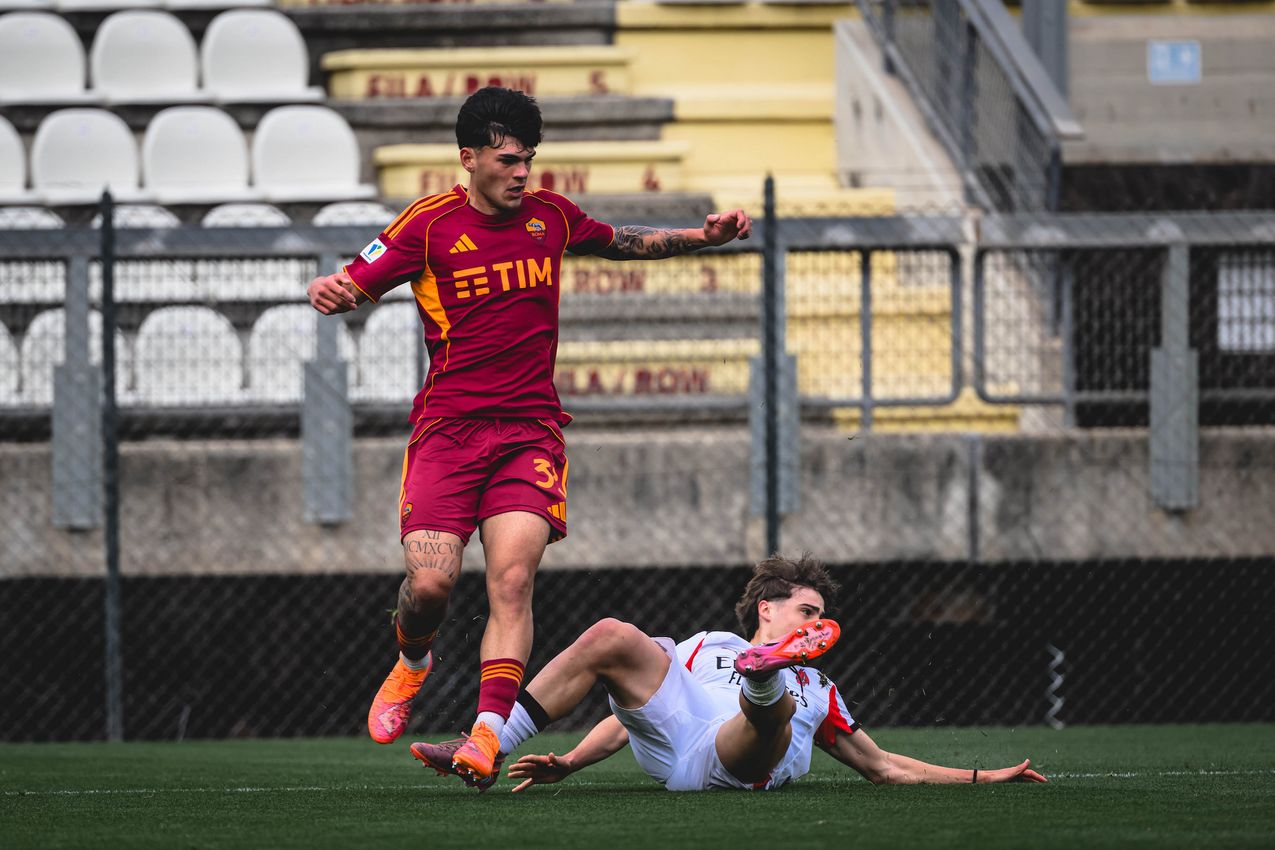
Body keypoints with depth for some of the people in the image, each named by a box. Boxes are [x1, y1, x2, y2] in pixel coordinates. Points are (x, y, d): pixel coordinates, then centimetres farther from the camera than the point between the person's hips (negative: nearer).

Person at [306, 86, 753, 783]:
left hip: (531, 430, 2)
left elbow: (626, 243, 27)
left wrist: (707, 235, 15)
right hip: (447, 429, -2)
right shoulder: (428, 224, -2)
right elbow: (355, 285, -4)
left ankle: (487, 733, -21)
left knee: (512, 578, -16)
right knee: (431, 580, -13)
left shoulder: (551, 216, 9)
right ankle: (413, 662, 23)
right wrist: (329, 292, -28)